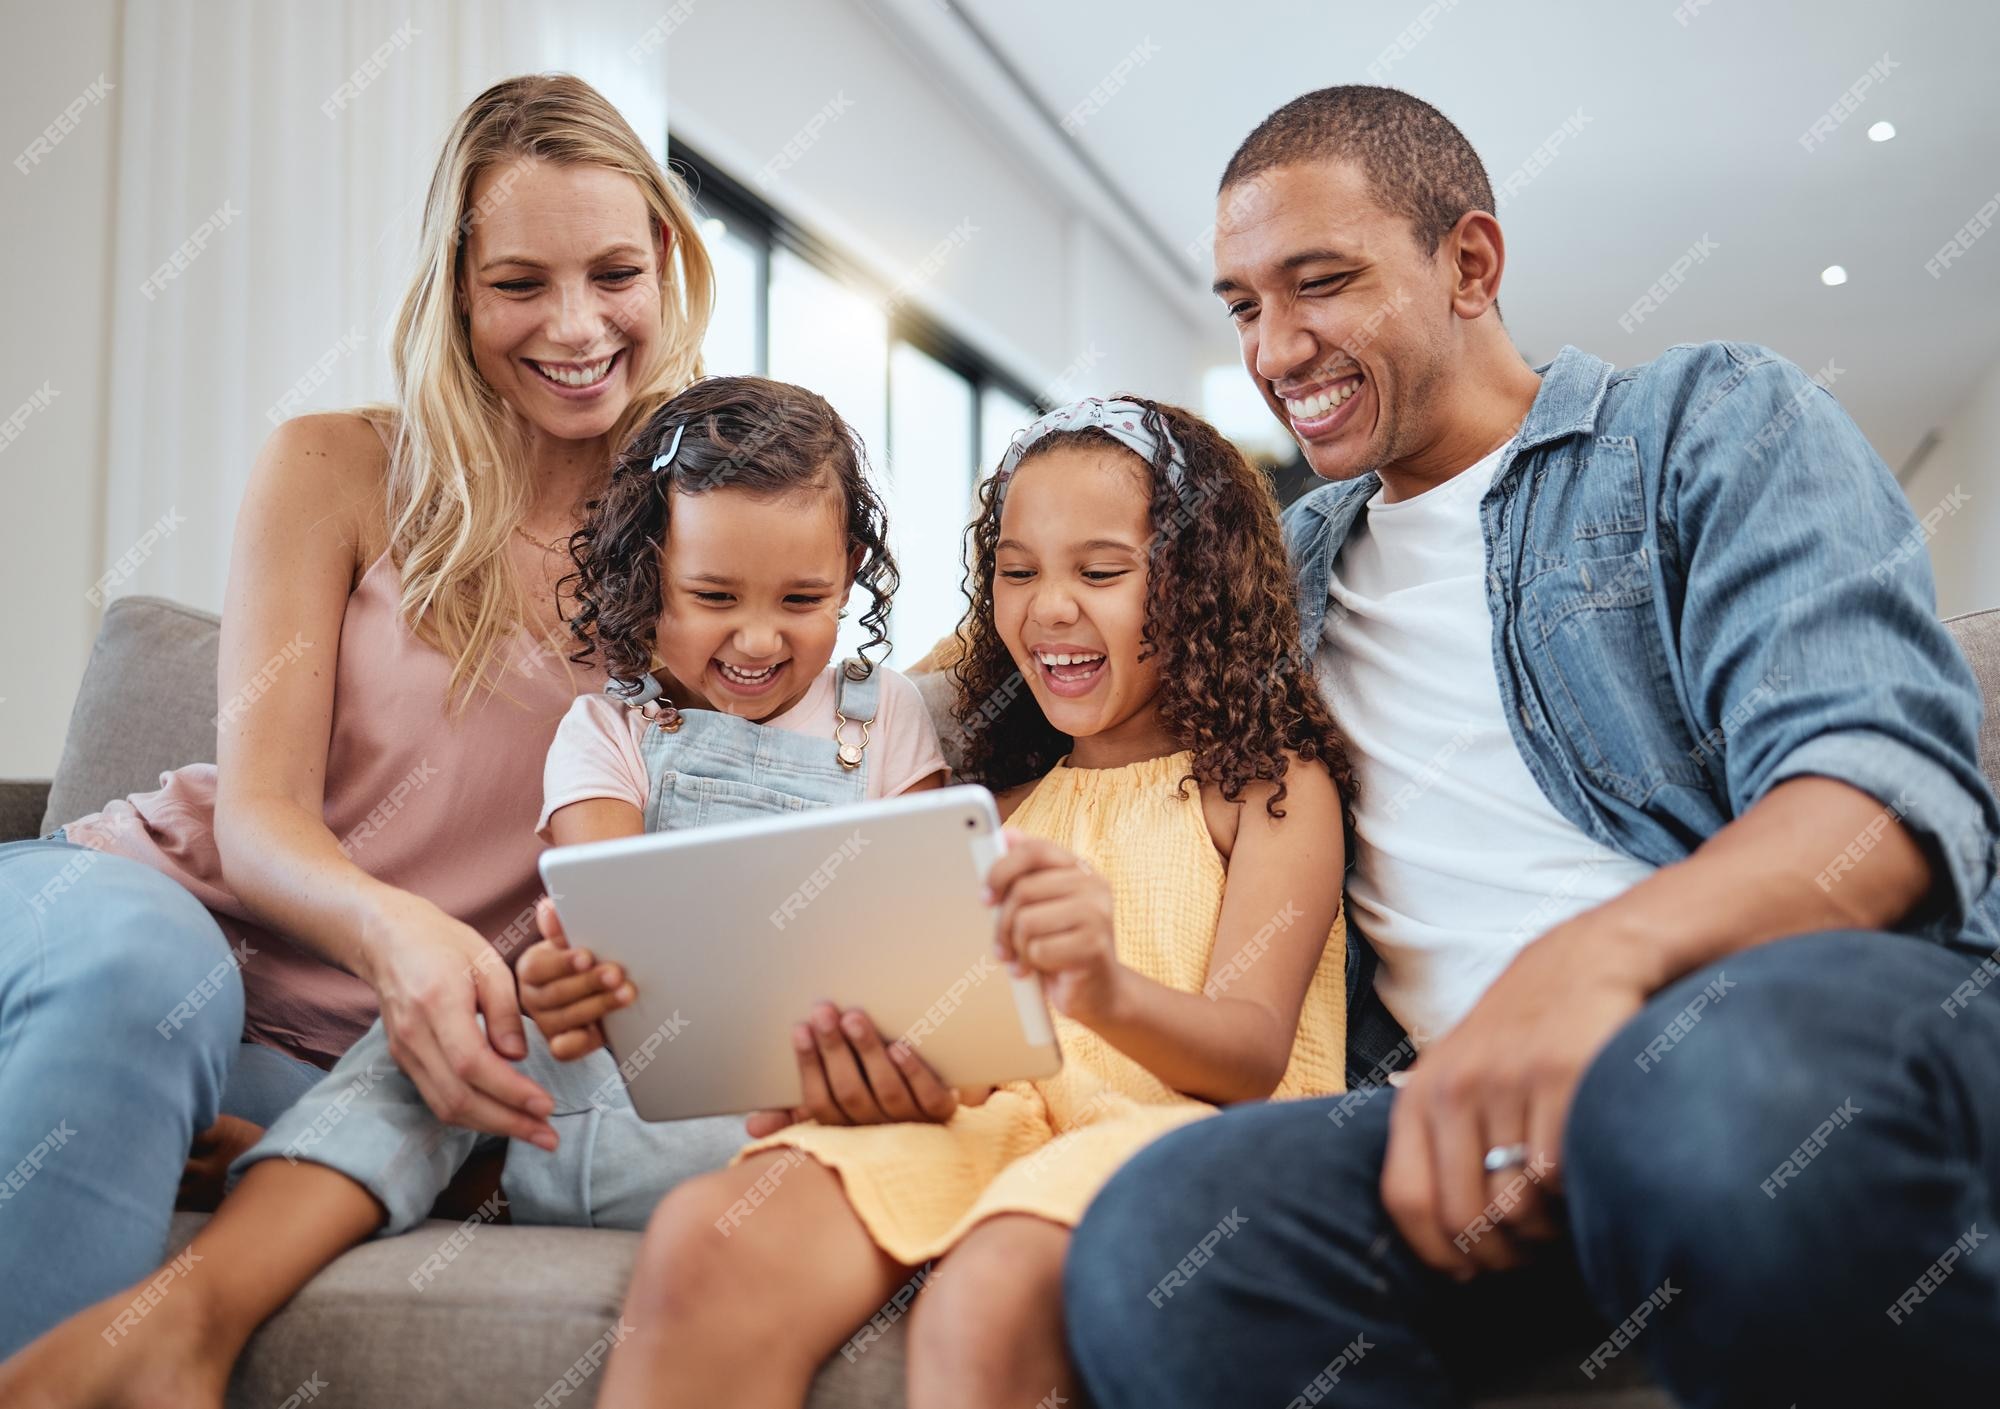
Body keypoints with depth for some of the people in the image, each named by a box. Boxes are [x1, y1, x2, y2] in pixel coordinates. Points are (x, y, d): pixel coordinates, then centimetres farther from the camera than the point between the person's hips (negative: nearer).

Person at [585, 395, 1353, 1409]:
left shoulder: (1273, 784, 9)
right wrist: (870, 1063, -7)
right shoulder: (1005, 804, 26)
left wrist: (1110, 993, -28)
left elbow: (1253, 1050, -5)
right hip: (994, 1115, 5)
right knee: (701, 1240, -25)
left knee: (987, 1303, -39)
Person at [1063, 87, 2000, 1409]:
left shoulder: (1714, 421, 9)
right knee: (1159, 1238, -30)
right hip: (1452, 1102, 3)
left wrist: (1597, 953, -27)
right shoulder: (1285, 567, 25)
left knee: (1741, 1085, -39)